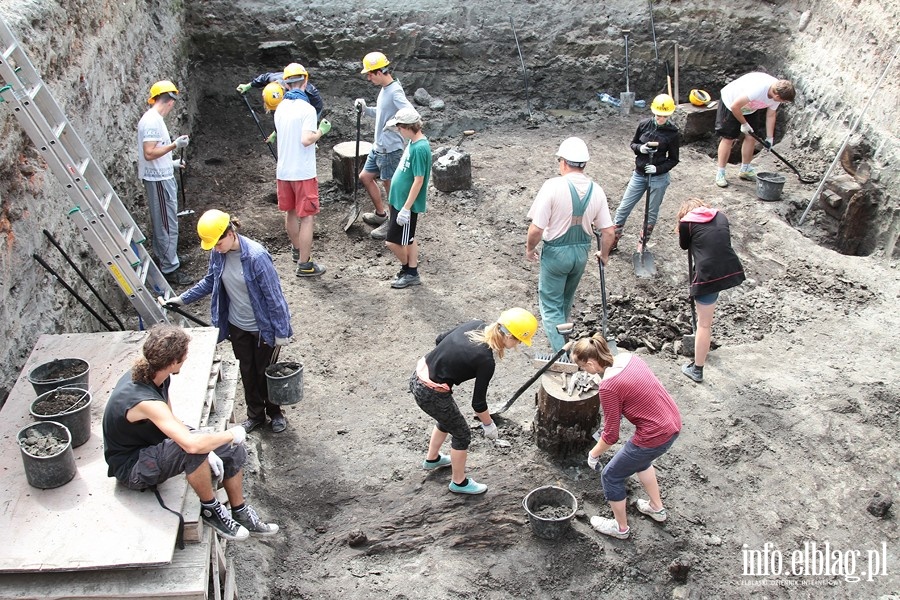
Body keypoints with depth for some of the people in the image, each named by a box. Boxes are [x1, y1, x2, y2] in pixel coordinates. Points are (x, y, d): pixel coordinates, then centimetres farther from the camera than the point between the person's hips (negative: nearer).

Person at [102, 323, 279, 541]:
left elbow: (171, 421, 2)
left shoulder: (152, 374, -9)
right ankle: (210, 510, -13)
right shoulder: (144, 400, -37)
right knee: (193, 448, -37)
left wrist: (205, 451, -9)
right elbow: (192, 444, -46)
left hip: (155, 445, 9)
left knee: (232, 448, -1)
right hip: (132, 467, -9)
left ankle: (240, 513, 14)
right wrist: (232, 434, -28)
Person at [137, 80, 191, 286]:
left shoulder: (154, 119, 13)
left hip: (161, 178, 11)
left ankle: (164, 261, 28)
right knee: (168, 225, -5)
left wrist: (172, 163, 27)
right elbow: (149, 153, -24)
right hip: (159, 180, -11)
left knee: (162, 223, 18)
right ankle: (169, 269, 0)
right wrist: (174, 145, -26)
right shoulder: (153, 121, -18)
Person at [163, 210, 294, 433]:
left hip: (263, 328, -6)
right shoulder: (218, 253, -10)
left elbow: (273, 296, -23)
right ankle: (255, 414, 39)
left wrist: (281, 333, -19)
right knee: (247, 372, 19)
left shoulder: (256, 256, -30)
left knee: (265, 372, 13)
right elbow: (210, 282, 11)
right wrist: (181, 299, 9)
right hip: (237, 326, 6)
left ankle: (275, 412, 37)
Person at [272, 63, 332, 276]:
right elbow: (306, 140, -25)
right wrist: (321, 131, -9)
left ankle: (298, 250, 39)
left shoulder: (280, 108, 5)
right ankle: (304, 264, 1)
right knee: (307, 217, 0)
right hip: (303, 172, -7)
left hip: (283, 170, 7)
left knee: (291, 213, 21)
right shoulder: (307, 109, -17)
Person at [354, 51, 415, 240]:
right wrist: (365, 109, 6)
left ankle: (392, 224, 20)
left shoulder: (395, 92, -22)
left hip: (390, 149, -10)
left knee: (389, 184, 4)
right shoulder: (384, 89, 8)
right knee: (365, 177, 20)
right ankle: (381, 214, 36)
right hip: (378, 146, 10)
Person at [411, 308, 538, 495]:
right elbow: (478, 403, -12)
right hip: (431, 393, -8)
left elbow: (440, 339, 9)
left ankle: (432, 459, 56)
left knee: (447, 419, 33)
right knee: (462, 434, 15)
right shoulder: (486, 360, -23)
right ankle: (459, 482, 35)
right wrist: (489, 425, 4)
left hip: (418, 376, 8)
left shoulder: (476, 325, -5)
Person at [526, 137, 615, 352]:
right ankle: (559, 328, 51)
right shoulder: (596, 190, -6)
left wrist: (530, 248, -1)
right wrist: (604, 254, 16)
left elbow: (536, 229, -21)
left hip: (556, 252, -5)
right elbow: (609, 232, -3)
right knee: (566, 299, 28)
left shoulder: (553, 186, -21)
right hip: (581, 252, 5)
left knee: (551, 304, 7)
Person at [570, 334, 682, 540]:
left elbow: (611, 435, -14)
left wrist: (593, 454, 3)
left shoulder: (609, 386, -23)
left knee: (611, 476, 15)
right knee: (640, 460, 37)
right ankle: (657, 508, 54)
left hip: (655, 436, -8)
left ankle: (620, 527, 35)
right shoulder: (627, 357, -2)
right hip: (672, 422, 8)